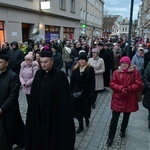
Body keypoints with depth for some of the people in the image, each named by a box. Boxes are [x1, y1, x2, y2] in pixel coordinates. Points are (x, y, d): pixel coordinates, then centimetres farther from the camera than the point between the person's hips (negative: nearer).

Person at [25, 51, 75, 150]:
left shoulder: (60, 75, -15)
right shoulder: (38, 74, 2)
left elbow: (65, 97, -14)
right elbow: (34, 95, 8)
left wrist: (64, 114, -13)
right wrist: (33, 110, 8)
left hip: (55, 112, -5)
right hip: (40, 111, 5)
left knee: (55, 136, 9)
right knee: (41, 134, 16)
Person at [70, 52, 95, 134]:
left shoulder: (90, 69, -10)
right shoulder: (75, 69, -1)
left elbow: (92, 82, -10)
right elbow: (72, 81, 2)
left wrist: (92, 94, -13)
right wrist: (71, 92, 0)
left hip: (86, 93, -2)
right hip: (76, 92, 3)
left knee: (86, 108, 12)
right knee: (78, 109, 8)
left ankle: (86, 118, 46)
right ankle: (81, 126, 25)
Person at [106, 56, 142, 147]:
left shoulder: (135, 72, -6)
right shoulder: (116, 72, -2)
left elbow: (139, 85, -9)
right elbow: (112, 84, -6)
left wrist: (127, 89, -22)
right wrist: (121, 88, -23)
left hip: (129, 100, 1)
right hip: (117, 99, 0)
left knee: (126, 117, 21)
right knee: (114, 119, 2)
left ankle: (123, 131, 47)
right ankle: (110, 138, 13)